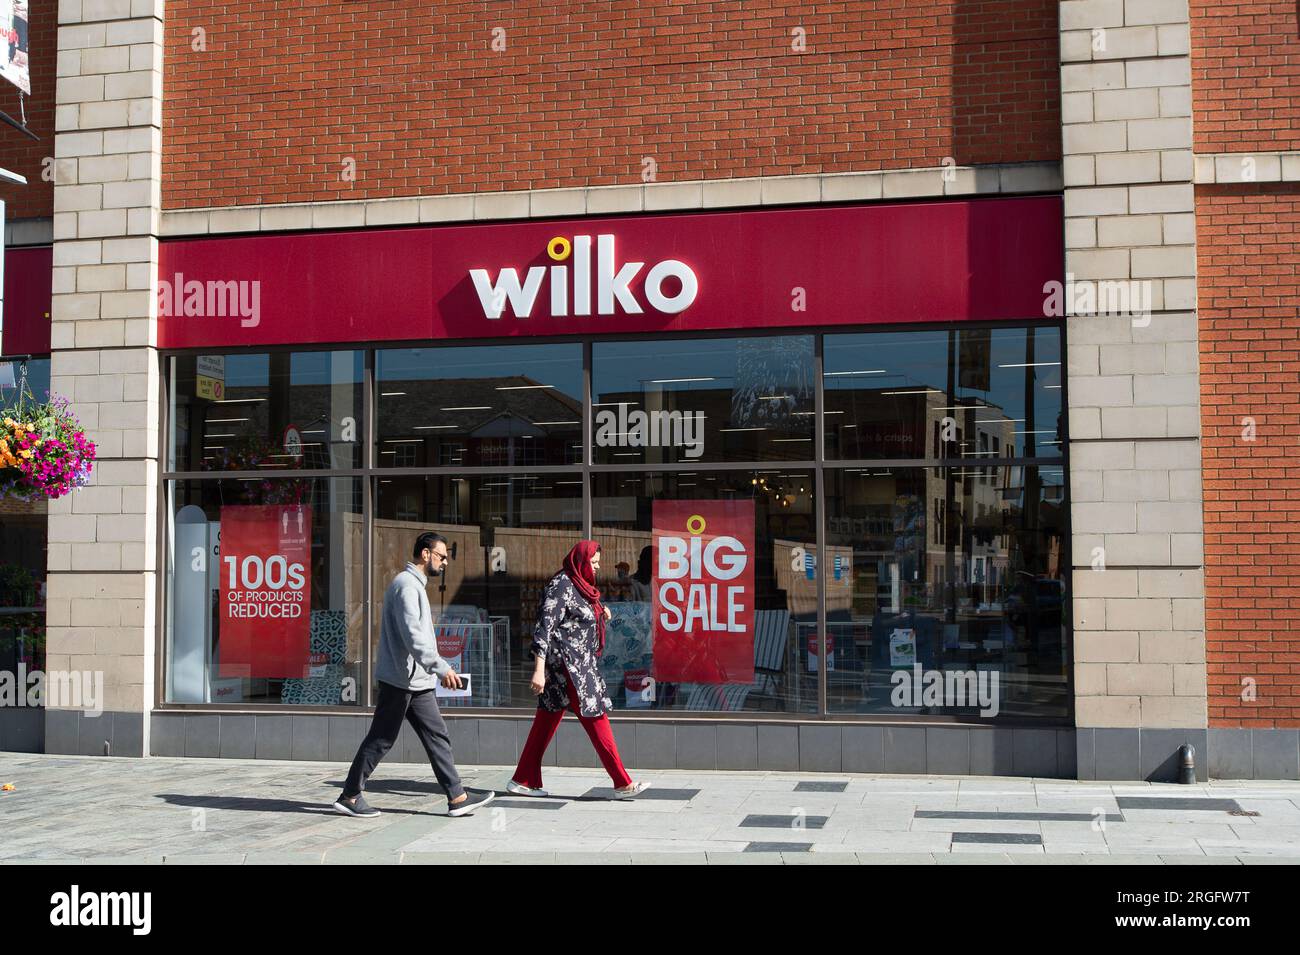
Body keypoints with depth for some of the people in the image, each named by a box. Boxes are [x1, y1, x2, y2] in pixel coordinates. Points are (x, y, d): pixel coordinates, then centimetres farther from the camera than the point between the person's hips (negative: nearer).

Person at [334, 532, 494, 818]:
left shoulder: (416, 585, 19)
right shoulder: (406, 585, -14)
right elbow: (412, 635, -24)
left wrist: (436, 670, 22)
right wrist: (441, 668, -25)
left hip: (417, 681, 10)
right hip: (401, 679, -10)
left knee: (437, 737, 6)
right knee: (381, 739, -2)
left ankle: (457, 797, 6)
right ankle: (349, 797, 8)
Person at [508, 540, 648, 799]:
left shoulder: (576, 584, 14)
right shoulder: (561, 584, -14)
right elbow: (544, 626, -19)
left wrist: (599, 613, 7)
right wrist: (539, 669, -25)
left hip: (578, 663, 10)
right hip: (567, 663, -10)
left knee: (547, 721, 10)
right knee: (596, 719, -6)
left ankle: (523, 780, 15)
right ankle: (622, 784, -3)